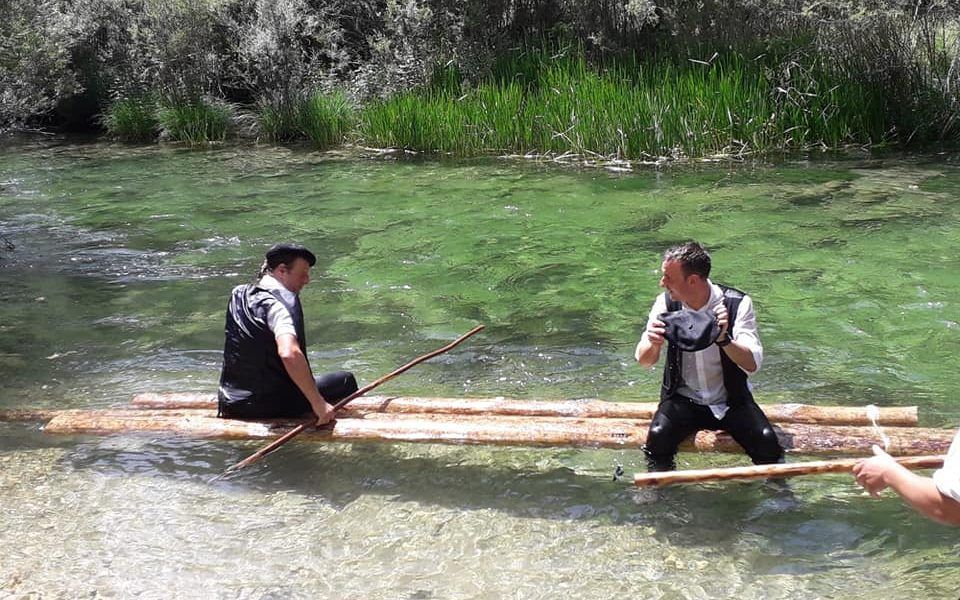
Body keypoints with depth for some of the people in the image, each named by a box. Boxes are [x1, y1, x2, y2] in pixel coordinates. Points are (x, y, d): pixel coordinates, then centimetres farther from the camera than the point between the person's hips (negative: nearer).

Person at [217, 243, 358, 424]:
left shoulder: (238, 295, 8)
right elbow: (289, 354, -36)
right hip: (270, 407, -8)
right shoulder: (279, 303, -18)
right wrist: (318, 403, -32)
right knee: (346, 381, 5)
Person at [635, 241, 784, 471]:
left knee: (767, 441, -23)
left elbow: (752, 365, -20)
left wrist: (723, 340, -38)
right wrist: (653, 344, -29)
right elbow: (644, 361, -5)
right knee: (657, 437, -27)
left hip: (730, 401, -1)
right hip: (683, 399, 1)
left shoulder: (736, 304, -13)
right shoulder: (667, 302, -6)